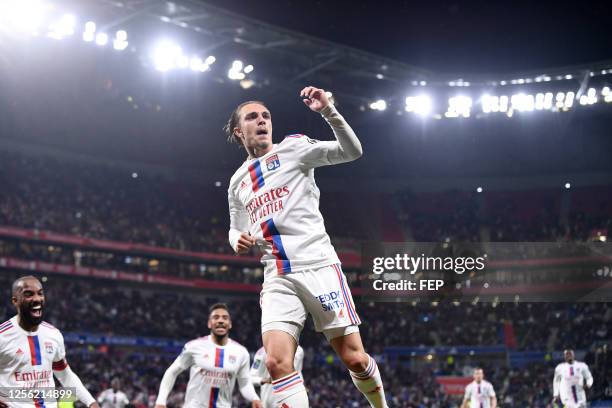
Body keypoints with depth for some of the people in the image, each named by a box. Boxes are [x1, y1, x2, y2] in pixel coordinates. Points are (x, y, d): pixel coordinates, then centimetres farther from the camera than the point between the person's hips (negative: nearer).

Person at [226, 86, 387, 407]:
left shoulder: (292, 147, 6)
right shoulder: (237, 182, 19)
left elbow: (351, 151, -4)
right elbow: (236, 230, 30)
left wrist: (328, 111, -19)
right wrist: (239, 241, 5)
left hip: (318, 267, -3)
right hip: (278, 280, 4)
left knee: (354, 358, -3)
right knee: (277, 362, -17)